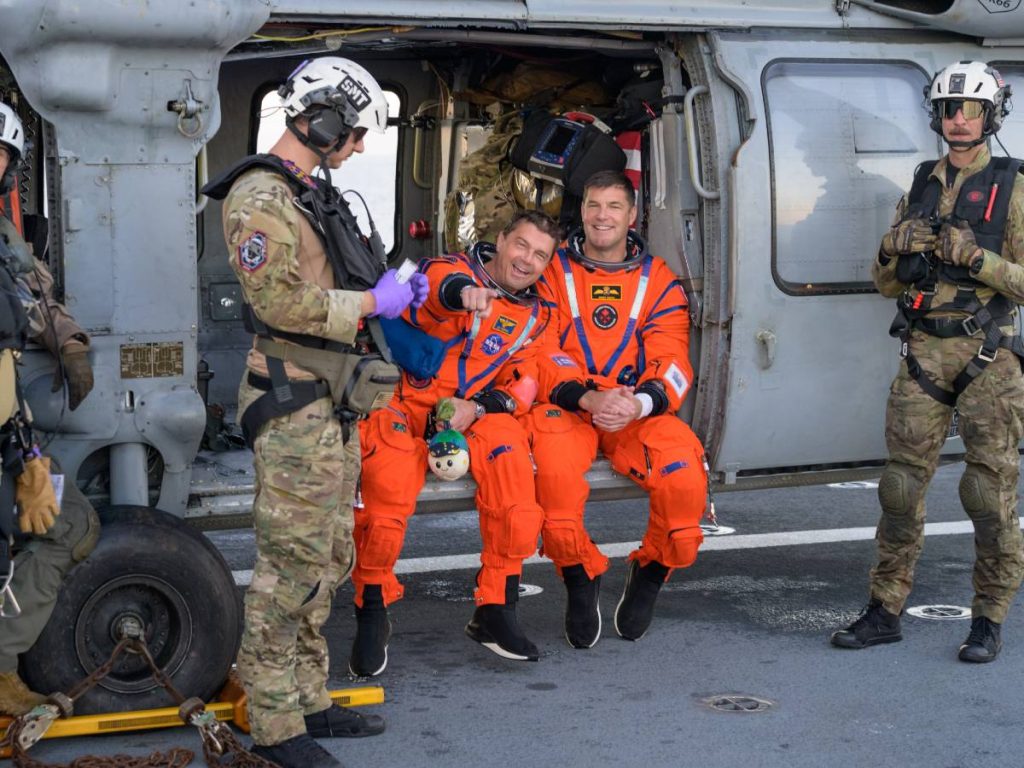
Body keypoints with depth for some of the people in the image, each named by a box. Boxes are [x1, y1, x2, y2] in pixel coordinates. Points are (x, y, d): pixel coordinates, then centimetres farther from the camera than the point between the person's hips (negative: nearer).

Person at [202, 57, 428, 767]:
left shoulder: (314, 193, 18)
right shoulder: (261, 198, -14)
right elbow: (278, 300, -22)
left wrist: (387, 284, 11)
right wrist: (373, 301, -15)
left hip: (334, 404, 10)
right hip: (295, 409, -10)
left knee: (328, 560, 15)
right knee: (292, 564, -7)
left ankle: (309, 700, 24)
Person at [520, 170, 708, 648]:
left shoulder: (659, 282, 10)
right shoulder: (552, 274, 7)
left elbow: (671, 367, 1)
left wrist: (637, 404, -22)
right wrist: (589, 398, -20)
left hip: (638, 412, 1)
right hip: (567, 409, -1)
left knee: (683, 466, -30)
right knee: (553, 462, -36)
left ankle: (651, 573, 0)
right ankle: (580, 576, -11)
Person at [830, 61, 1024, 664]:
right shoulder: (921, 188, 14)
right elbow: (889, 286, 17)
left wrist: (976, 257, -19)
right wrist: (895, 251, -4)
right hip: (924, 353, 4)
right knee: (903, 483, 4)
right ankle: (886, 611, 12)